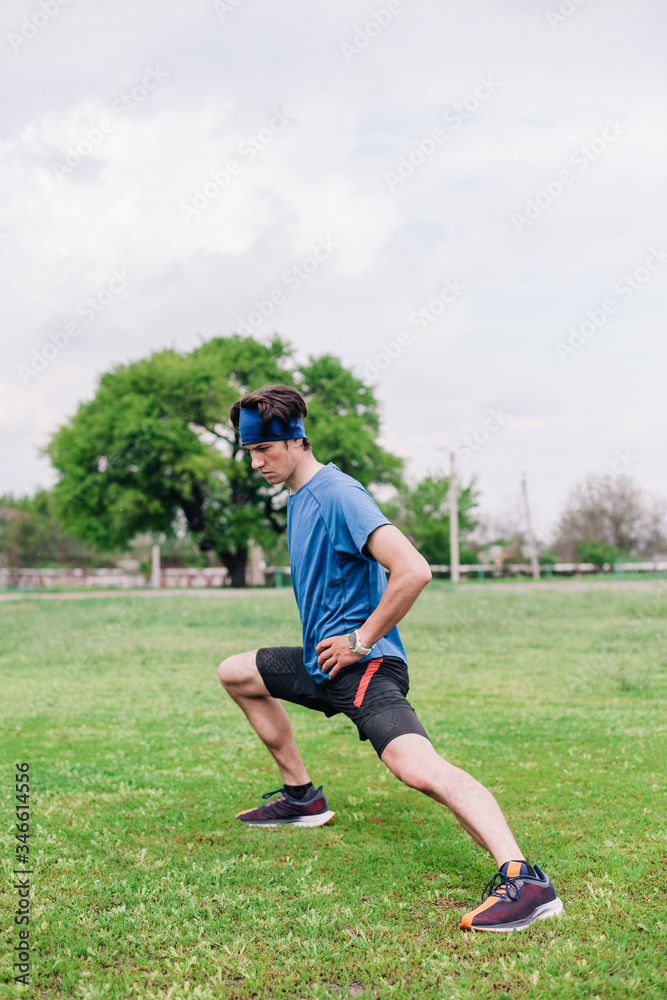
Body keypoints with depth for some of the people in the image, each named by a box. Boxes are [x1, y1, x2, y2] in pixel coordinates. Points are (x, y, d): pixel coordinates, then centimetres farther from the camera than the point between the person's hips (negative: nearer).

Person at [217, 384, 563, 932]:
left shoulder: (336, 493, -17)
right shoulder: (297, 497, 13)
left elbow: (413, 570, -29)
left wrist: (361, 641, -20)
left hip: (363, 664, -10)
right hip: (321, 661, 10)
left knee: (418, 766, -31)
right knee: (235, 672, 24)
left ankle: (523, 880, -41)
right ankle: (301, 796, 29)